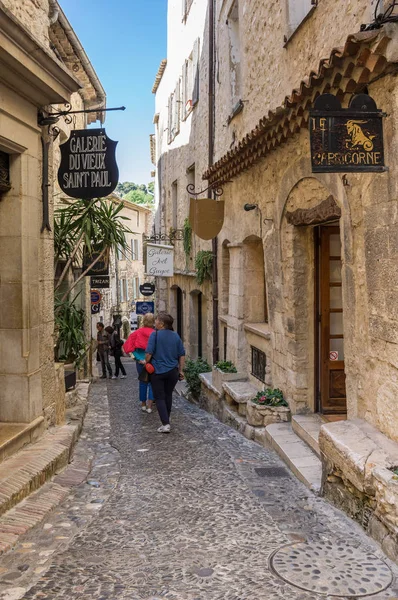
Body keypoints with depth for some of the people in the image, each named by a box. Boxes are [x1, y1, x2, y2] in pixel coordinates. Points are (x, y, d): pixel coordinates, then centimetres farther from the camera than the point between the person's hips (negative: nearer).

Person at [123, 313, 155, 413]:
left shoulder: (137, 333, -3)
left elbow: (130, 347, -5)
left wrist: (139, 359, -6)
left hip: (141, 360, 3)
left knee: (142, 382, 15)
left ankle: (143, 405, 24)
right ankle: (149, 406, 1)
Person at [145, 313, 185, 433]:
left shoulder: (155, 335, -11)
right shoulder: (176, 336, 4)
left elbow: (149, 353, -14)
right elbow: (182, 355, 6)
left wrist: (146, 363, 4)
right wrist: (181, 370, 12)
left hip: (158, 371, -4)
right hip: (172, 371, 4)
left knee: (160, 397, 2)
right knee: (168, 396, 19)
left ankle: (165, 424, -10)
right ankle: (166, 420, 31)